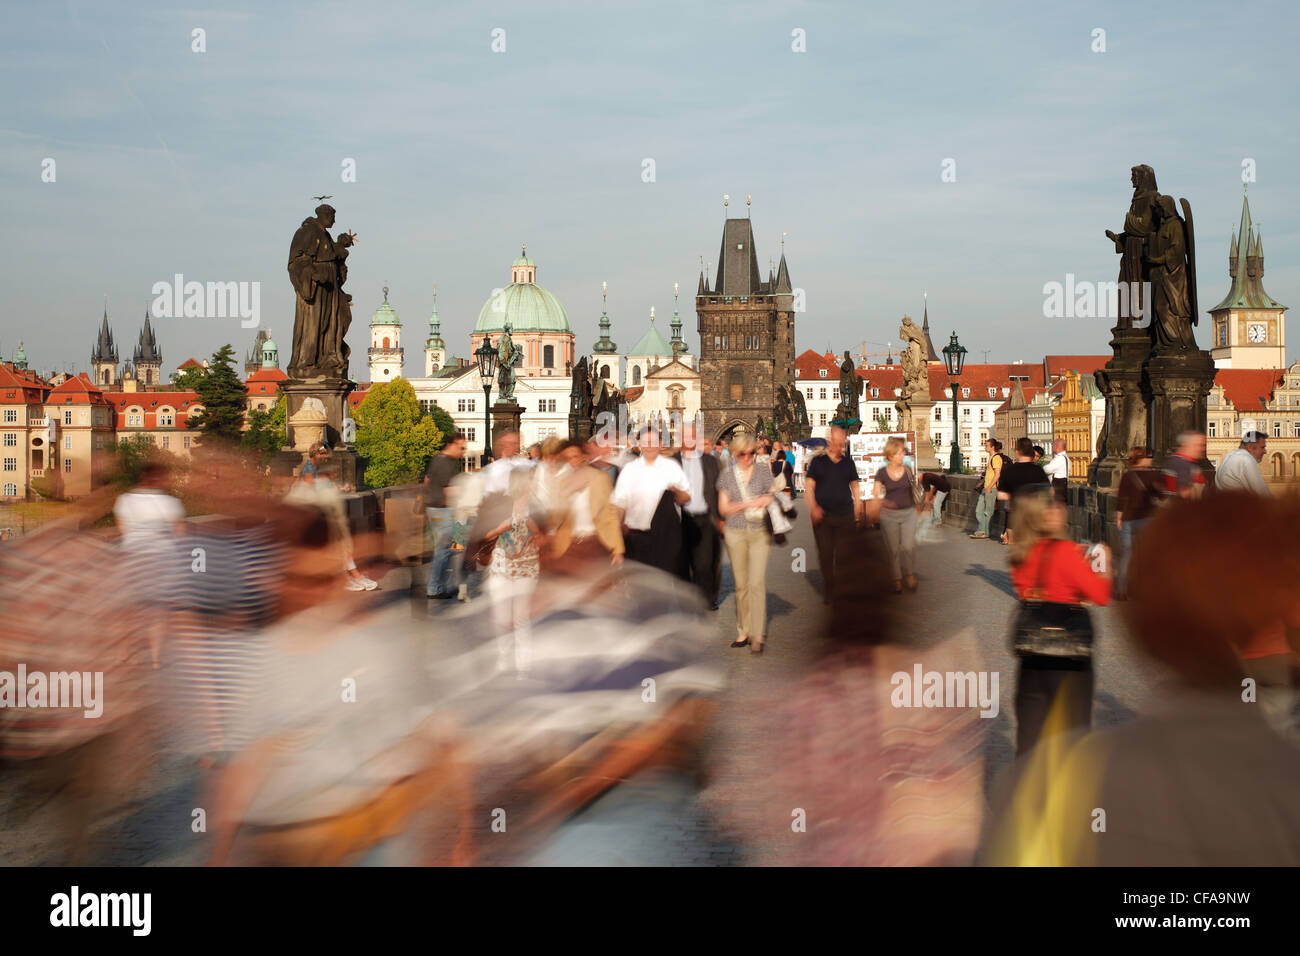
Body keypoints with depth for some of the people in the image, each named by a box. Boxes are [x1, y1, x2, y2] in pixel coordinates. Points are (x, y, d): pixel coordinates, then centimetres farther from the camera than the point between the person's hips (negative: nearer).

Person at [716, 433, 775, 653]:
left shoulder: (763, 472, 6)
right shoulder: (727, 475, 5)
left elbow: (772, 498, 11)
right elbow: (723, 509, 3)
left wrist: (766, 502, -12)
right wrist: (747, 505, -12)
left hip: (759, 532, -1)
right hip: (736, 533, 1)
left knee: (757, 583, -10)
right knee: (741, 585, 6)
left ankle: (757, 636, -8)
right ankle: (743, 632, 16)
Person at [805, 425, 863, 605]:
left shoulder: (848, 463, 10)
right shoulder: (818, 462, 3)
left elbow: (854, 486, 16)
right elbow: (809, 486, 0)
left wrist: (858, 508, 9)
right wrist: (813, 507, -15)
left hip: (845, 516, 1)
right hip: (822, 516, -1)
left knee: (843, 555, 0)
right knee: (825, 555, 0)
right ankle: (828, 590, 13)